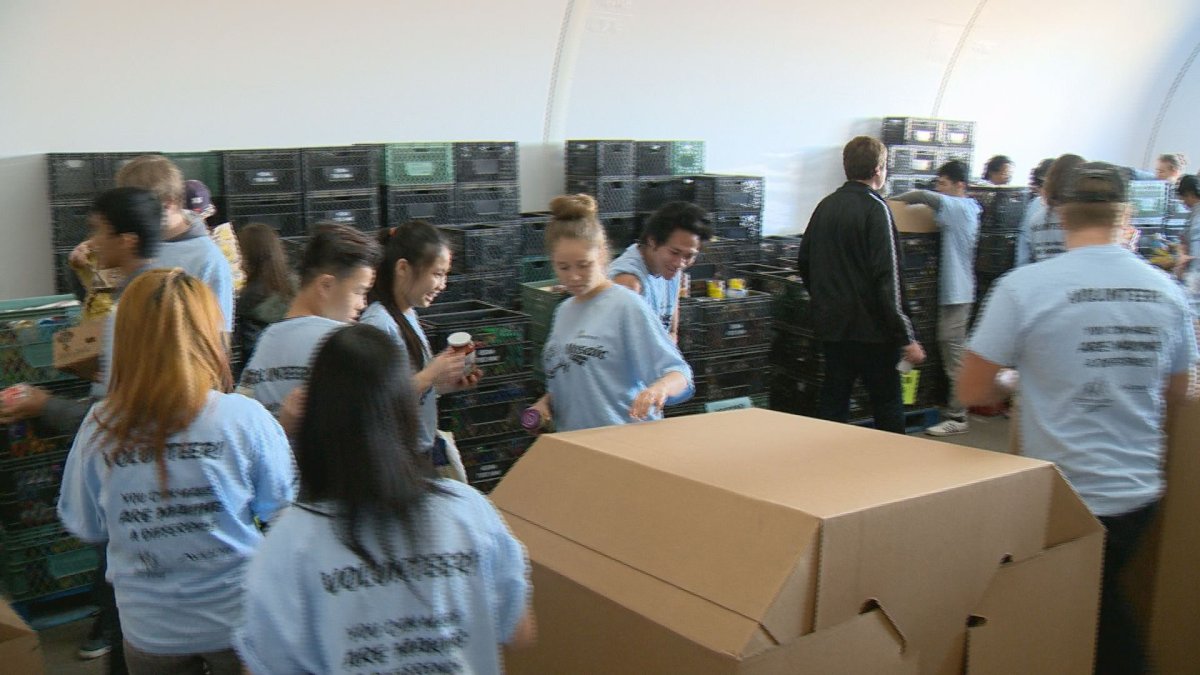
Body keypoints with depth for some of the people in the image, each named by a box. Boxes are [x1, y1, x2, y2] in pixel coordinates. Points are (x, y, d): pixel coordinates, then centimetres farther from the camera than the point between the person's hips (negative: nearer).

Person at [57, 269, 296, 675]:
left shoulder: (99, 429, -13)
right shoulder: (244, 418, -21)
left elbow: (83, 526, -1)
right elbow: (284, 511, -10)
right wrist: (284, 427, 3)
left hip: (149, 632, 2)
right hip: (238, 623, -1)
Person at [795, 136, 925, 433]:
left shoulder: (825, 206, 7)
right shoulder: (875, 208, -13)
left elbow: (803, 264, 16)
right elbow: (887, 278, -19)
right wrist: (906, 337, -18)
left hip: (831, 324, 6)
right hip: (871, 327, -6)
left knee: (833, 400, 12)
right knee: (887, 405, 5)